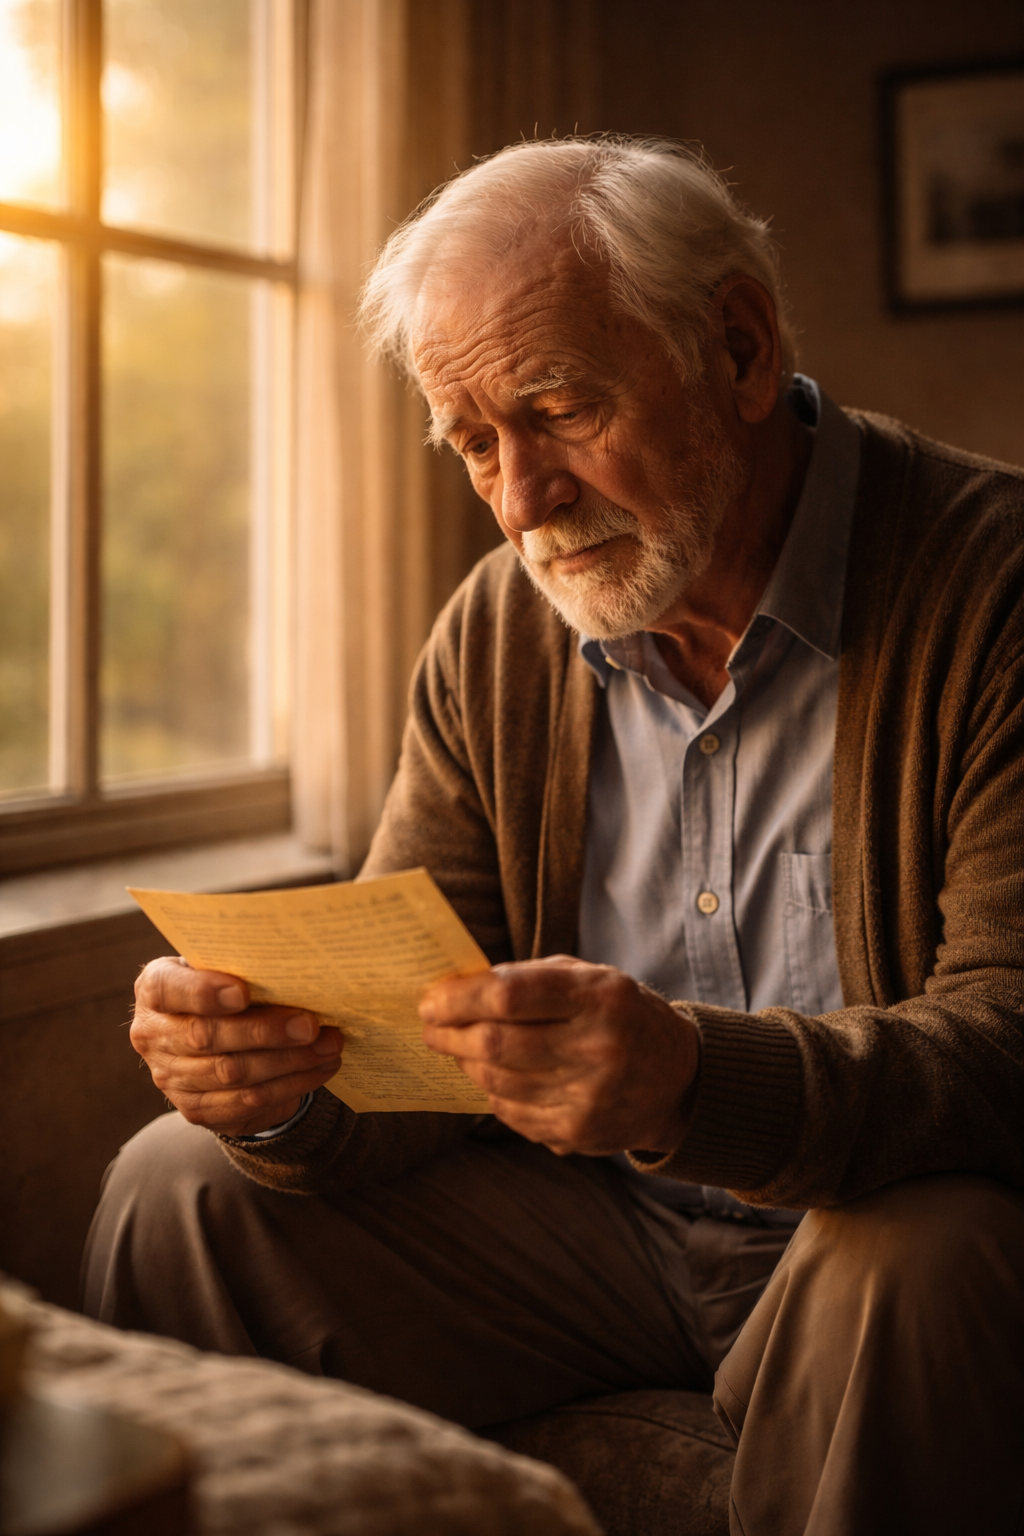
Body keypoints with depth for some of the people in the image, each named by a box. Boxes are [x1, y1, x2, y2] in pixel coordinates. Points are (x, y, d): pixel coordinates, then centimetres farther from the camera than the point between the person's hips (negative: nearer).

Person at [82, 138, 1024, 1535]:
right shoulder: (493, 636, 3)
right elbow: (406, 1011, 2)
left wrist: (697, 1080, -42)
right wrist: (280, 1082, -23)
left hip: (880, 1224, -4)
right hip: (591, 1219, 5)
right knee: (181, 1186, -4)